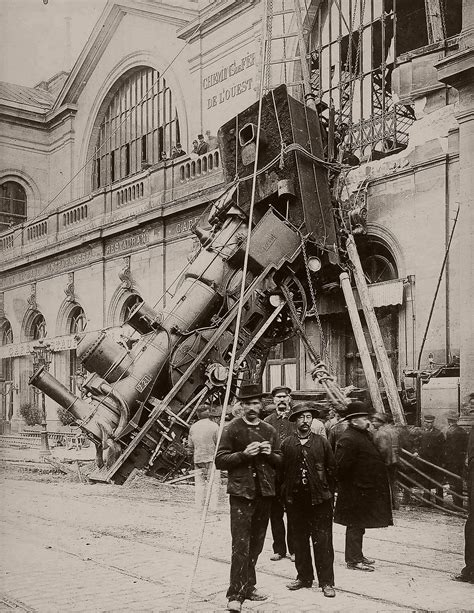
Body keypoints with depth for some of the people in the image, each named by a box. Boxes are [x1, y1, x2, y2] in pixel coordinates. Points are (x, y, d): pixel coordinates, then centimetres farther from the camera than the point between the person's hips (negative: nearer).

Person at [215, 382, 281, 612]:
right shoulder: (232, 428, -2)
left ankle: (248, 586, 26)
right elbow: (220, 460, -5)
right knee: (240, 544, -10)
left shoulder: (269, 430, 11)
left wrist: (270, 454, -6)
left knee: (256, 543, 13)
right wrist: (243, 454, -18)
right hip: (241, 492, -5)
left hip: (264, 492, 5)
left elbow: (280, 462, 16)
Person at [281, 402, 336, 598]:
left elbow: (332, 468, 6)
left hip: (320, 499, -1)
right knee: (299, 541, 11)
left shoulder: (322, 442, 3)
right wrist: (285, 494, 0)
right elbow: (281, 470, 4)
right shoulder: (286, 444, 3)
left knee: (322, 541, 0)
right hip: (295, 499, 1)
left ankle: (326, 582, 6)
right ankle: (304, 577, 23)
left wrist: (329, 492, 2)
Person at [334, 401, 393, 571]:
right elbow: (342, 466, -23)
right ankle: (353, 559, 6)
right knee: (355, 524, -2)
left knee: (359, 523, 18)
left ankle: (357, 556, 29)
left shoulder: (364, 435, 12)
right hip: (355, 492, -10)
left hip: (365, 490, 10)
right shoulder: (348, 439, -20)